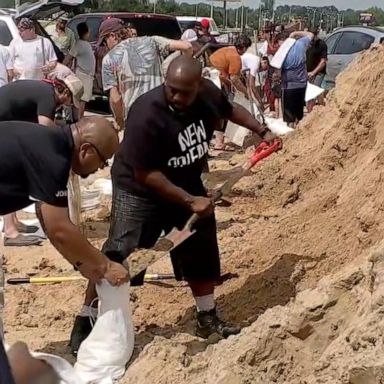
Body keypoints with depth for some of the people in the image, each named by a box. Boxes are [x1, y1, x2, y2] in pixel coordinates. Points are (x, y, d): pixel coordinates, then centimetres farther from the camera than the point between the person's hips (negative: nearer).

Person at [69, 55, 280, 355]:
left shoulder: (209, 93, -14)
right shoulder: (147, 114, -34)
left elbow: (231, 110, 12)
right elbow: (145, 174, -28)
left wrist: (262, 131, 9)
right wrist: (189, 201, -26)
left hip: (187, 184, 7)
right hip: (141, 193, -7)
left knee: (203, 252, 12)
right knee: (117, 260, -8)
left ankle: (208, 319, 29)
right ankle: (84, 326, 4)